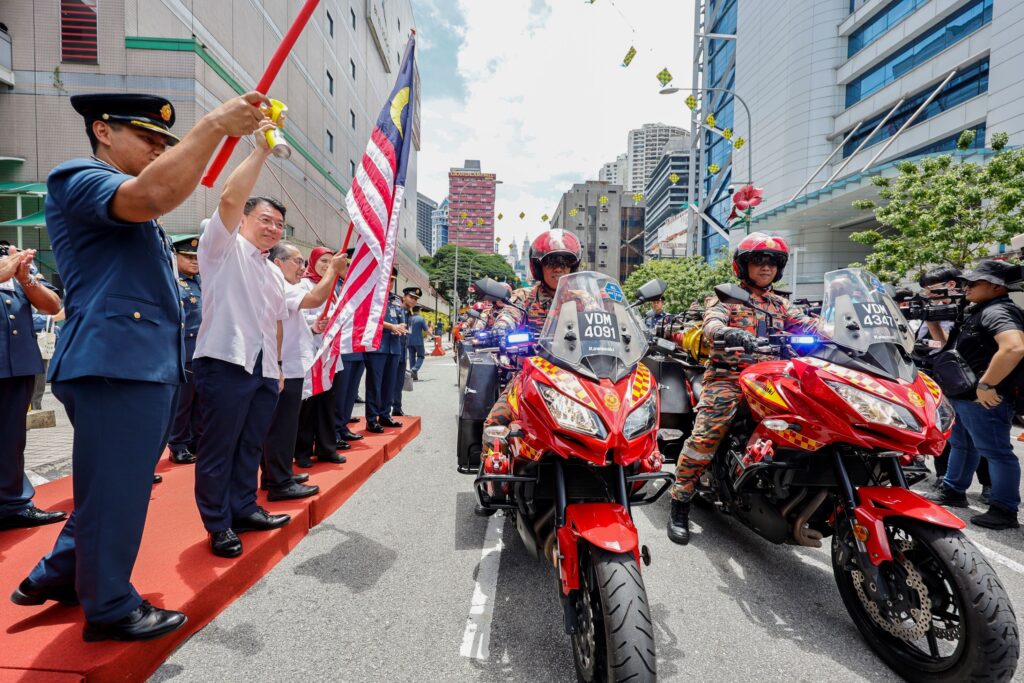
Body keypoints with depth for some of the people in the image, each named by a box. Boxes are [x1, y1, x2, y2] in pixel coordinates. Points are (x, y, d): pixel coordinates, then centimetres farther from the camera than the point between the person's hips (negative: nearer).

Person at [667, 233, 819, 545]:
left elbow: (808, 325, 11)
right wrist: (732, 334, -34)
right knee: (707, 433, -23)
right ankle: (680, 506, -14)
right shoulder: (726, 297, 9)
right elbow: (711, 324, -11)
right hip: (727, 376, -5)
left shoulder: (779, 305, 25)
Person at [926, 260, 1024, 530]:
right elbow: (948, 342, 24)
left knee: (996, 452, 1)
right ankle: (953, 491, 36)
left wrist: (987, 385, -31)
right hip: (962, 396, 11)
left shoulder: (997, 311, -18)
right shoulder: (978, 311, 13)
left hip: (983, 399, -11)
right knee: (961, 445, 21)